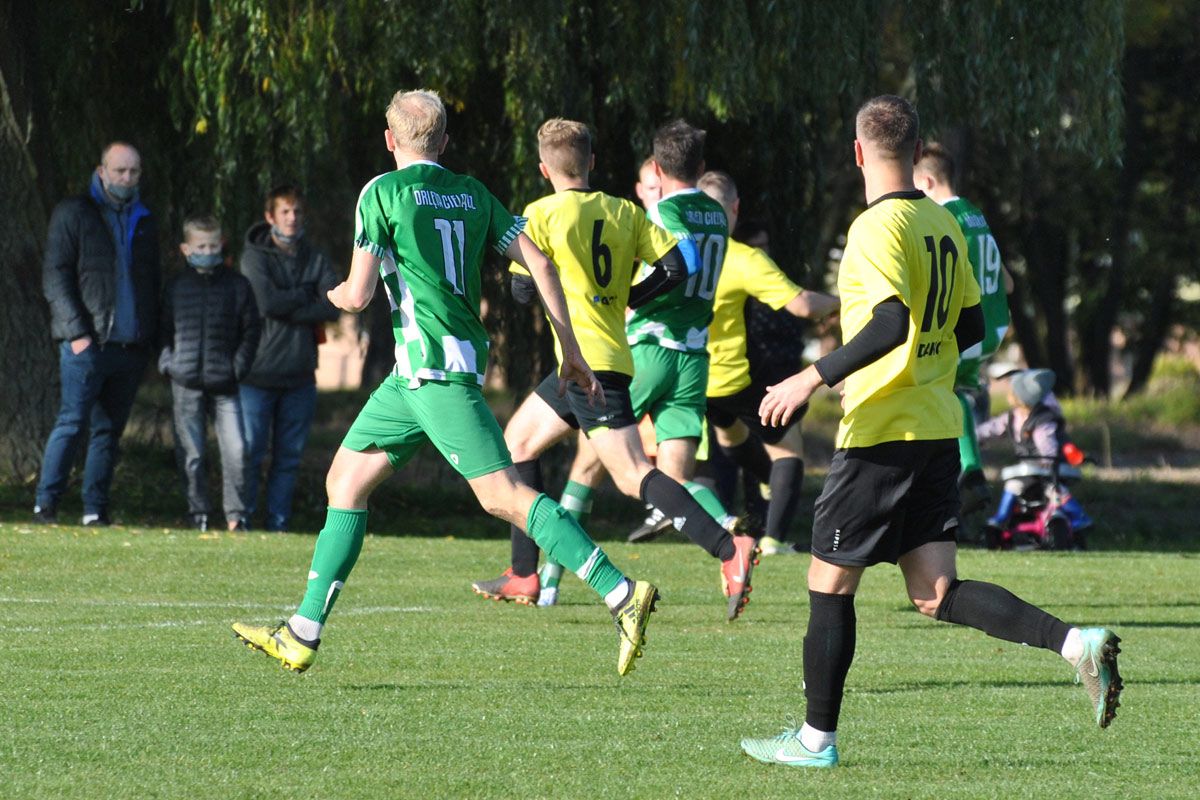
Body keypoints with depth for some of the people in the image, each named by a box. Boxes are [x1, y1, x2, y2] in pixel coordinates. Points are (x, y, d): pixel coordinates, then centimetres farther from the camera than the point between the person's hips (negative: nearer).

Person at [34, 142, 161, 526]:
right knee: (73, 423, -9)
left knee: (109, 430, 5)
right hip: (87, 343, -5)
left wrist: (152, 338, 13)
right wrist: (77, 331, -14)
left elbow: (152, 283, 25)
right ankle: (46, 503, -4)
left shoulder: (143, 221, 18)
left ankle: (96, 509, 8)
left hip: (131, 346, 5)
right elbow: (55, 276, -5)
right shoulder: (73, 213, 1)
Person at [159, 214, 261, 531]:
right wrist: (167, 362, 0)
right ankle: (198, 515, 10)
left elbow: (251, 328, 9)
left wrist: (239, 365, 0)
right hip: (186, 383, 1)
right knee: (191, 455, 2)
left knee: (235, 450, -7)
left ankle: (236, 515, 1)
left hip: (224, 384, -1)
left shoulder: (236, 284, 5)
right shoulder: (177, 287, 7)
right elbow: (163, 329, 14)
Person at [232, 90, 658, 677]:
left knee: (503, 493, -14)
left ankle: (621, 593, -23)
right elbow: (539, 263, 8)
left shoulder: (382, 192, -5)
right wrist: (571, 352, 12)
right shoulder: (472, 194, 14)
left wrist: (337, 295, 19)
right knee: (346, 480, 13)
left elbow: (358, 295, -7)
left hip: (433, 365, -8)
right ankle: (301, 637, 13)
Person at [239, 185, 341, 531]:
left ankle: (278, 522, 11)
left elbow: (334, 305, -5)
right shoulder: (255, 256, -1)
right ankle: (242, 519, 0)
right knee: (249, 452, -5)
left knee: (289, 456, 6)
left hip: (299, 375, 4)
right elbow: (265, 301, -17)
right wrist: (305, 296, -5)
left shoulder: (315, 260, 10)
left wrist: (286, 308, -12)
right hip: (259, 372, -4)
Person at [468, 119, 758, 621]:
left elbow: (524, 286, -5)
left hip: (584, 357, -8)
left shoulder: (543, 214, -4)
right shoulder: (625, 213, 11)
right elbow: (676, 265, 2)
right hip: (611, 351, 8)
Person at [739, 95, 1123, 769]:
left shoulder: (878, 227, -13)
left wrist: (814, 378, -23)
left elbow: (892, 324, -26)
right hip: (939, 430, 8)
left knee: (830, 581, 5)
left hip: (881, 434, -8)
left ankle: (817, 738, 12)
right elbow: (970, 327, 17)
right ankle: (1075, 642, -15)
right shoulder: (944, 224, 12)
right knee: (936, 593, 3)